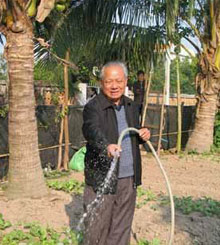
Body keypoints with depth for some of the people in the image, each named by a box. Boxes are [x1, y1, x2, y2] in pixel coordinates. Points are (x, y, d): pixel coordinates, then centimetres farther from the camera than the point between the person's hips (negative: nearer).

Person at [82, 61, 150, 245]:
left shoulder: (132, 106, 10)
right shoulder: (93, 107, -12)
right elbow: (92, 130, -32)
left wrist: (143, 135, 0)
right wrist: (107, 146, -51)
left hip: (129, 180, 6)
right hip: (102, 179, -5)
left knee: (122, 229, 18)